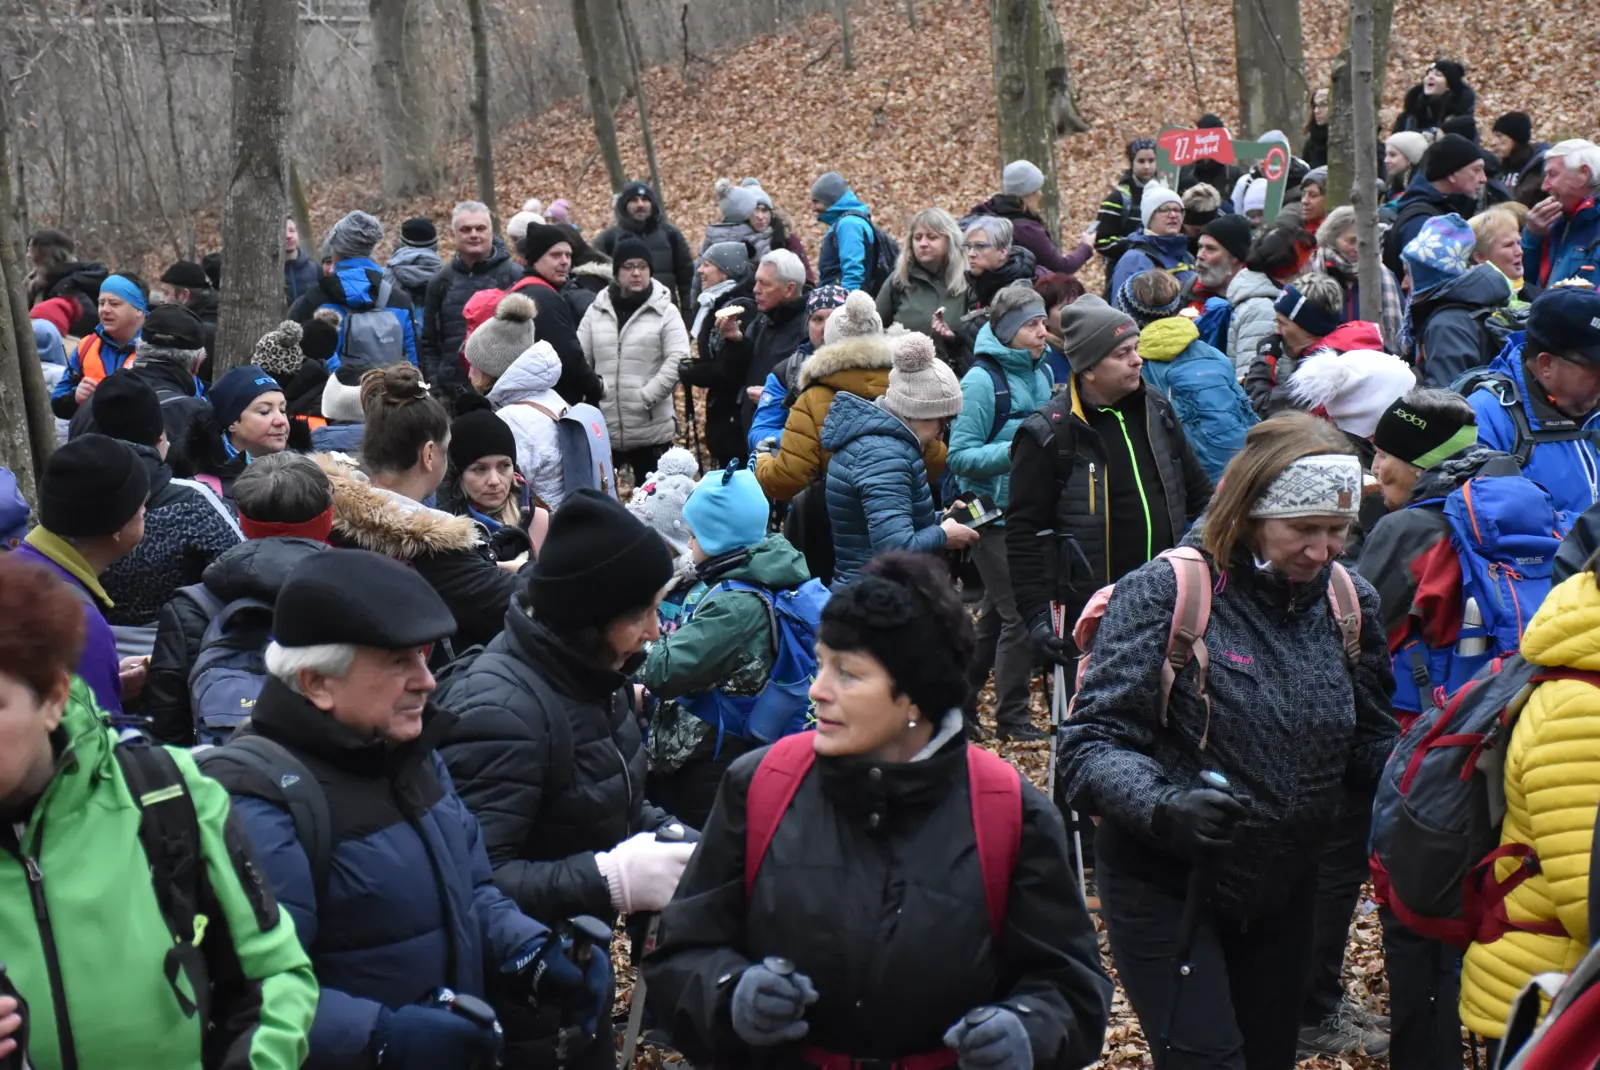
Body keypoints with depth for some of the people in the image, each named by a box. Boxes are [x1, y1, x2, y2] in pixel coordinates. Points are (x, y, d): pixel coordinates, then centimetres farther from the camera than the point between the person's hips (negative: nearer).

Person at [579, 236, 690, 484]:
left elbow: (677, 360, -11)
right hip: (603, 428, 3)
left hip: (652, 428, -3)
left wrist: (646, 397, -16)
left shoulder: (665, 311, -1)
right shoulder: (596, 310, 8)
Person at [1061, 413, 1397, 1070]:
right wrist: (1162, 807, -37)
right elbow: (1094, 740, -20)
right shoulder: (1165, 592, -19)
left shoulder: (1349, 602, -1)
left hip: (1282, 891, 6)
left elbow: (1370, 744, 7)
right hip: (1164, 886, -5)